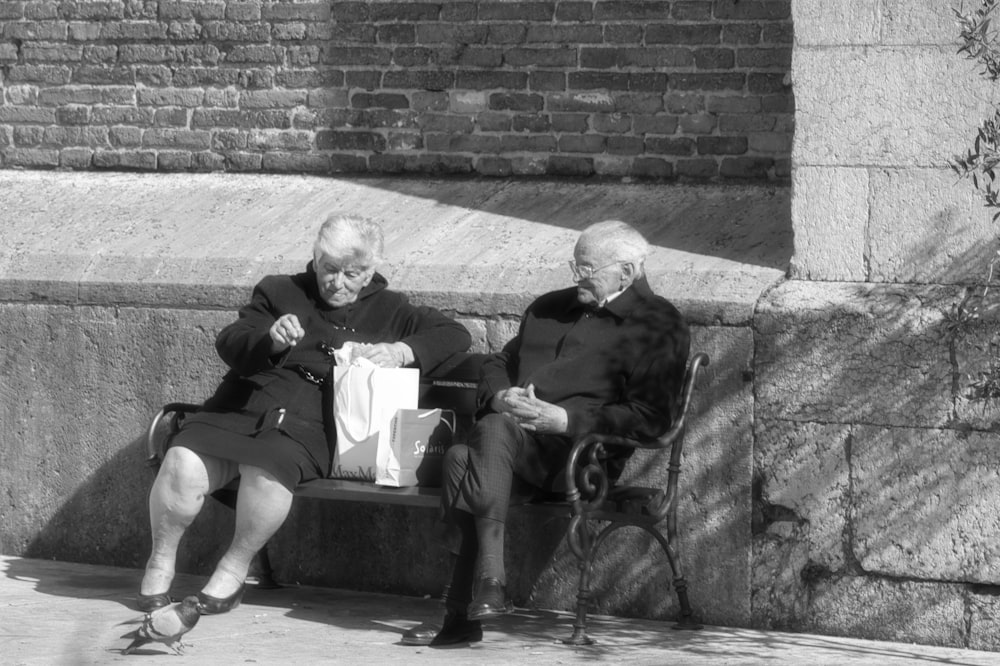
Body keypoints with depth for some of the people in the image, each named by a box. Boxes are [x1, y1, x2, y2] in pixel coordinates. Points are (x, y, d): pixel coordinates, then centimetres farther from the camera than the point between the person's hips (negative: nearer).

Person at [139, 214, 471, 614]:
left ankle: (235, 567, -12)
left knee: (267, 472, -37)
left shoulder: (387, 311, 20)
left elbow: (456, 337, 13)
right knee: (182, 465, -28)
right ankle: (160, 562, -3)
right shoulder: (280, 292, 22)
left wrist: (401, 352, -4)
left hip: (307, 424, -2)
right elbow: (228, 343, 10)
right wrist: (270, 339, -12)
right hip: (242, 407, 2)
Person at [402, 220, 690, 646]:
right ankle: (462, 612, -31)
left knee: (493, 432, -35)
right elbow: (497, 365, 32)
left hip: (579, 454, -6)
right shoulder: (549, 308, 30)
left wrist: (565, 419, -14)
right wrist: (501, 395, 6)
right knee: (460, 457, -29)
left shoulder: (656, 325, 6)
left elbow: (648, 419, -5)